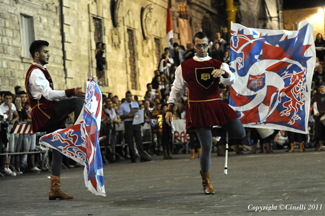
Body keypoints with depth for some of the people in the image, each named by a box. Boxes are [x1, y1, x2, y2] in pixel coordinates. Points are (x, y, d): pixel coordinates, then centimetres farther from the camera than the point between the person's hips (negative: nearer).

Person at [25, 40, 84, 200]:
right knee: (77, 101, -25)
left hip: (49, 116, 10)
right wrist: (71, 92, -32)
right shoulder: (36, 72, -8)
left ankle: (55, 189, 6)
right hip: (44, 112, -10)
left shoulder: (39, 71, 26)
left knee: (58, 150, 6)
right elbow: (48, 94, -21)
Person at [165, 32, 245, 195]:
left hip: (216, 106, 3)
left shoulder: (218, 64, 10)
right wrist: (170, 109, 5)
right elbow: (177, 89, 12)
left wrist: (223, 72, -28)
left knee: (240, 134, -10)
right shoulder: (184, 67, 7)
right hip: (198, 109, -3)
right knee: (206, 146, -7)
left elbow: (230, 81, -6)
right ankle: (206, 182, 11)